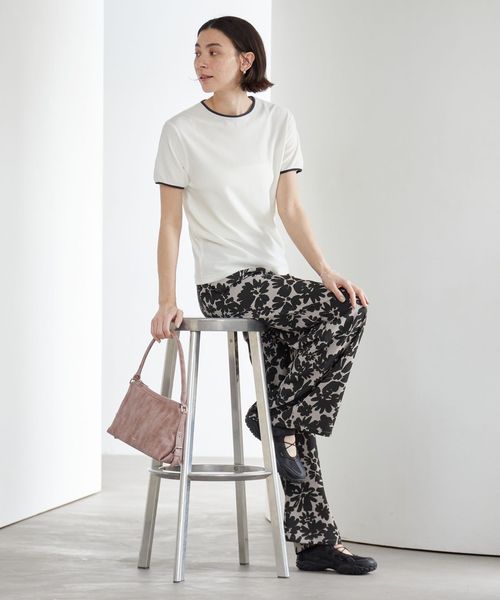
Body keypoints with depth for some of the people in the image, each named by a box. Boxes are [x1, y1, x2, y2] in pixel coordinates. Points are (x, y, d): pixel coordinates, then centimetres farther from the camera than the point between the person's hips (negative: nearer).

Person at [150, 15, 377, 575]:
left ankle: (314, 542, 6)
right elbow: (170, 224, -3)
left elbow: (289, 208, 1)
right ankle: (280, 422, -9)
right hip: (225, 282, -4)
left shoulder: (277, 120, 8)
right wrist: (167, 299, -12)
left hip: (273, 280, 4)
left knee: (293, 416, -1)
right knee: (347, 313, -24)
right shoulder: (181, 130, -1)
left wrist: (324, 269, -13)